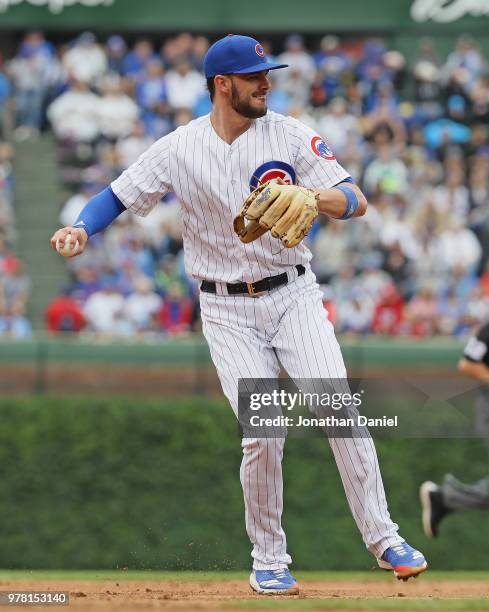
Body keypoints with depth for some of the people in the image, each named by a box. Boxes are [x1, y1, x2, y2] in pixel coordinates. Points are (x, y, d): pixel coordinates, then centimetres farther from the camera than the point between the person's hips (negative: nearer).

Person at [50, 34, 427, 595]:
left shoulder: (289, 135, -3)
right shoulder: (178, 149, -4)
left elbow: (356, 201, -7)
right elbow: (118, 196, -1)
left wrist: (314, 197, -29)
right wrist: (81, 228, -22)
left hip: (293, 295, 1)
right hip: (227, 310, -1)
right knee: (262, 434, -10)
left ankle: (382, 537, -2)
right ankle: (268, 560, 8)